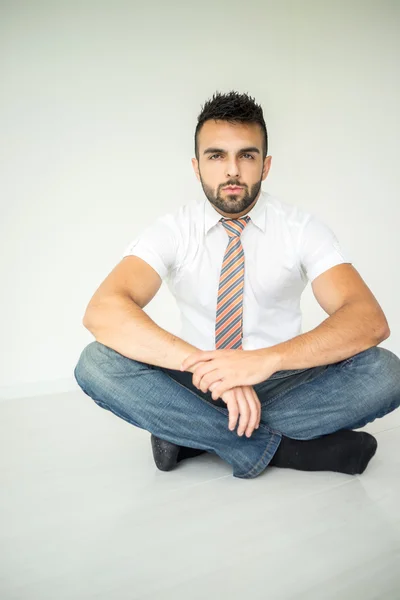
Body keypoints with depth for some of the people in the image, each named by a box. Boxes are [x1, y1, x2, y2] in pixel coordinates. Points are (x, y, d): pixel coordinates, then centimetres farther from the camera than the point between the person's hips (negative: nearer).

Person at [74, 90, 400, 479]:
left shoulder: (302, 228, -7)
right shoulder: (172, 231, -7)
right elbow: (102, 311, -24)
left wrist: (266, 359, -37)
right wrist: (203, 363, -37)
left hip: (280, 383, 0)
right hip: (197, 386, 0)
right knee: (96, 363, -25)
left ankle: (191, 433, -19)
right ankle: (275, 446, -22)